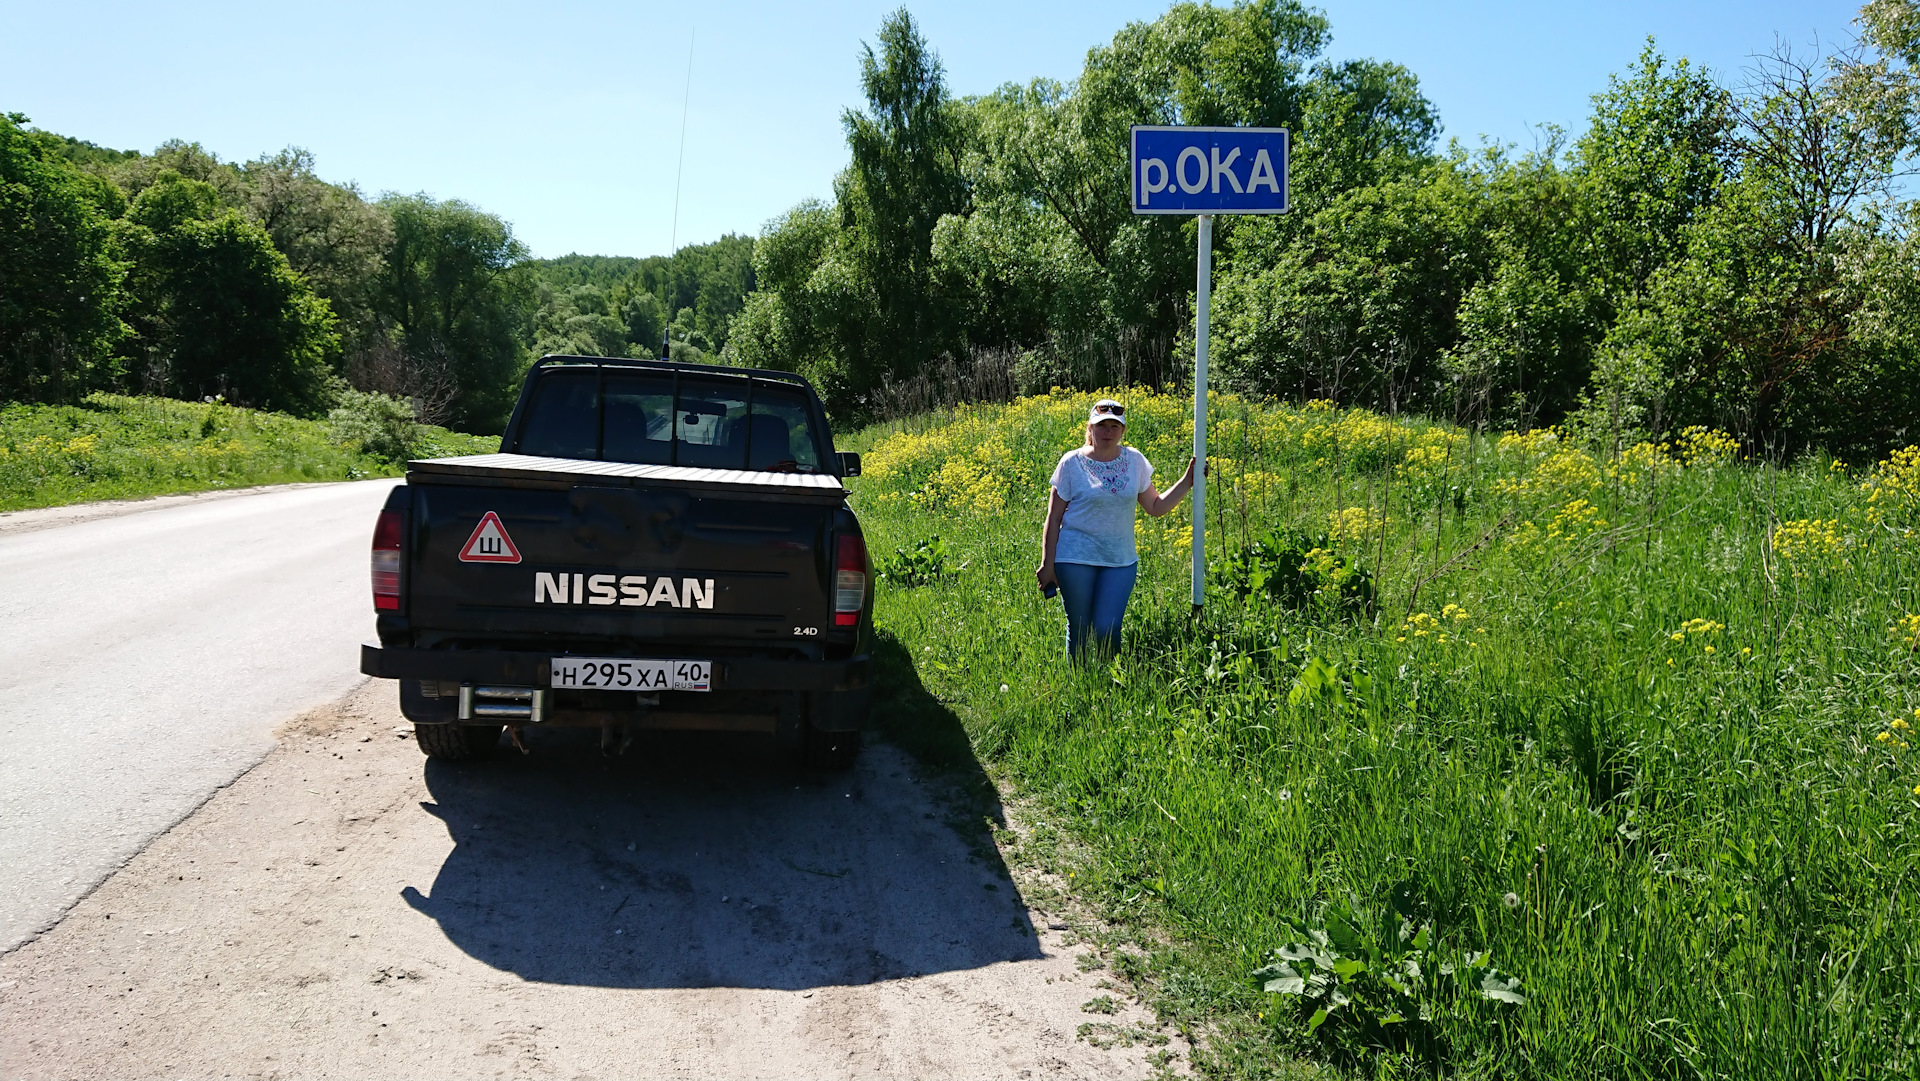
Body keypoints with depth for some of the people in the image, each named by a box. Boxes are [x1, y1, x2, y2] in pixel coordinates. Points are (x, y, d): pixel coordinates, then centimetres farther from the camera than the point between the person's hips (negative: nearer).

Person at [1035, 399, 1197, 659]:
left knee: (1107, 629, -7)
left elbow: (1156, 507, 14)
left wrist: (1187, 481, 4)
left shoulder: (1135, 461, 6)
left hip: (1120, 560, 2)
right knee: (1078, 629, 4)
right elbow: (1054, 518, -1)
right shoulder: (1072, 463, -3)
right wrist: (1047, 565, -4)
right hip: (1076, 558, -2)